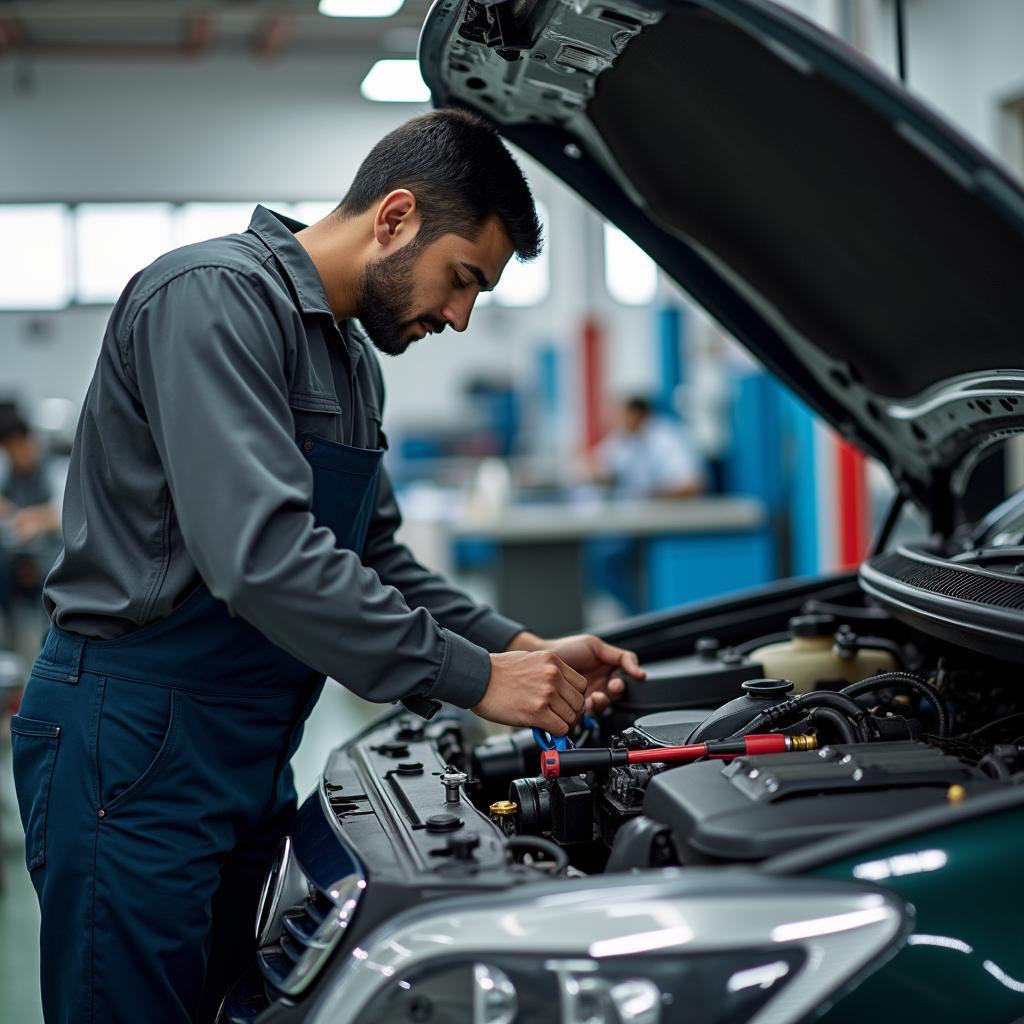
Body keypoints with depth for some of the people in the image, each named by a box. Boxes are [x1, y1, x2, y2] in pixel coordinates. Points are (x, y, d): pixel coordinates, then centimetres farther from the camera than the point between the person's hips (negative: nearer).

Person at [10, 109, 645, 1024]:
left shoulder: (353, 361, 16)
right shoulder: (217, 297, -17)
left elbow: (378, 562, 21)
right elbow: (262, 557, -28)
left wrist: (526, 648, 7)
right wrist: (475, 677, -23)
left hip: (247, 754, 10)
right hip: (134, 745, -9)